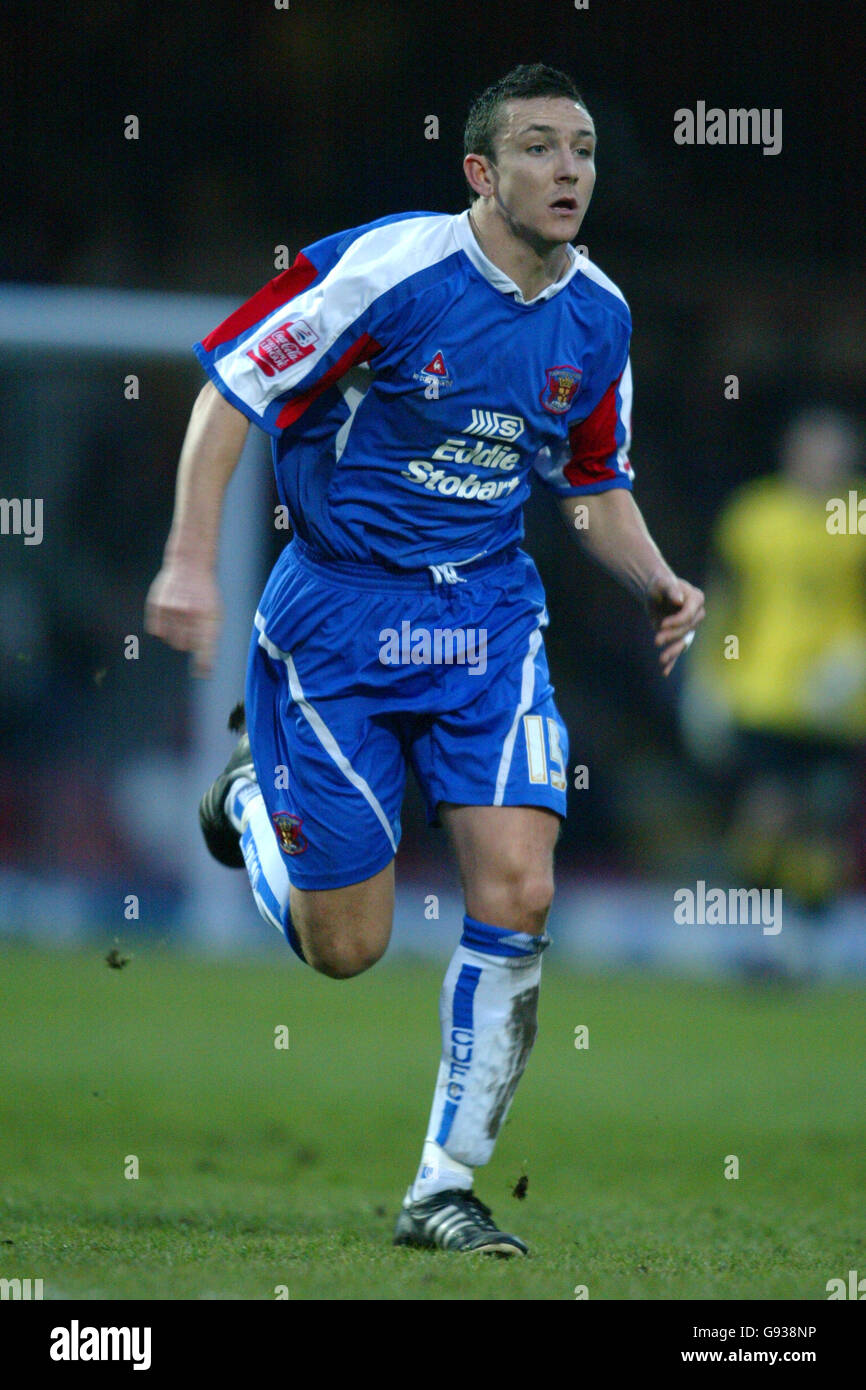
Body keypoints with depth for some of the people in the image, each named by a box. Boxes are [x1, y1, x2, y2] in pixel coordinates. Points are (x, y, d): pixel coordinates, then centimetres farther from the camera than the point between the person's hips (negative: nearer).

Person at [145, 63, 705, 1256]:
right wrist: (191, 558, -20)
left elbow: (596, 487, 16)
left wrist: (659, 585, -3)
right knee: (345, 948, 0)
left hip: (488, 619, 4)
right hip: (337, 619, -4)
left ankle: (445, 1188, 0)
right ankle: (252, 804, 35)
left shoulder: (597, 319, 1)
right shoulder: (388, 268, -17)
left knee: (517, 894, -14)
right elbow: (230, 390, -11)